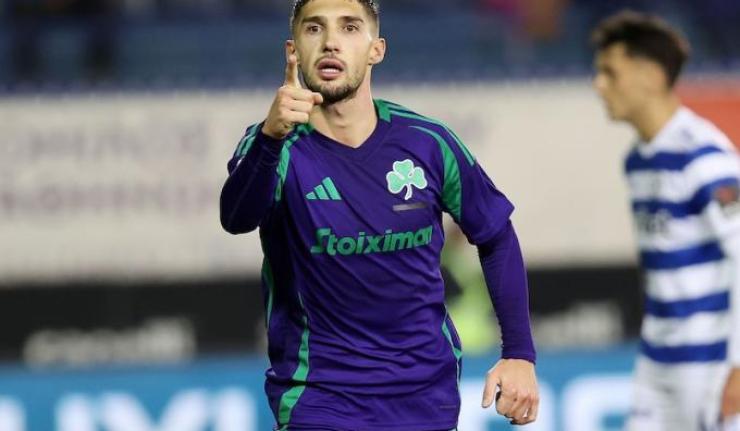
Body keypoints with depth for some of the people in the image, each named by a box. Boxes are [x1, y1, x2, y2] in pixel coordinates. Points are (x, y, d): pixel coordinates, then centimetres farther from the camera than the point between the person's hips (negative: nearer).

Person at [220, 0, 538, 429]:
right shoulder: (277, 147, -12)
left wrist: (520, 354, 2)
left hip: (428, 395, 3)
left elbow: (496, 237, 9)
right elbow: (237, 217, -35)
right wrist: (270, 138, -53)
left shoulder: (427, 143, -5)